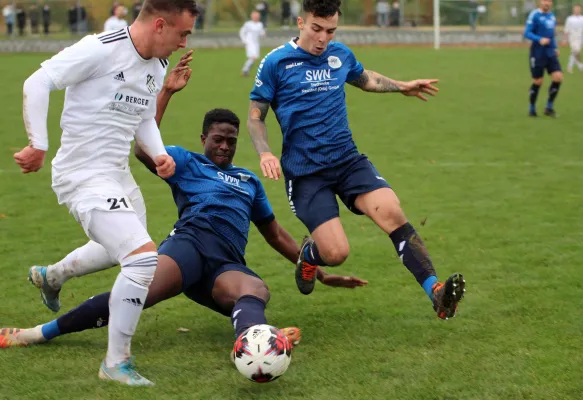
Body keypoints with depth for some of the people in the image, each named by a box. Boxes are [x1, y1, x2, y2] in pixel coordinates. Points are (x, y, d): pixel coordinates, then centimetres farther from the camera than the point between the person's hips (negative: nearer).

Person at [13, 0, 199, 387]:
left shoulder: (157, 67, 6)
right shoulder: (101, 50, -21)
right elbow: (38, 83, -19)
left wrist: (159, 153, 1)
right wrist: (39, 145, -20)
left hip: (118, 174, 10)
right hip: (85, 179, -10)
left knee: (119, 246, 31)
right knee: (145, 257, -21)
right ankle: (116, 363, -7)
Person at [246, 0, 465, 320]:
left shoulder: (340, 55, 8)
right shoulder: (276, 63, -6)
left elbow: (365, 78, 32)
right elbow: (255, 117, 0)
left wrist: (402, 87, 33)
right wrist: (264, 153, -17)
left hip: (348, 160, 4)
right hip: (305, 172, -4)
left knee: (392, 212, -23)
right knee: (336, 253, -16)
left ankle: (436, 294, -25)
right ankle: (308, 254, 22)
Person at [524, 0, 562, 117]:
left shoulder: (552, 15, 13)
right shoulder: (534, 15, -9)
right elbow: (527, 33, -13)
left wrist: (555, 47, 15)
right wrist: (539, 40, -27)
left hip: (551, 53, 6)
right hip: (538, 54, -6)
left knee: (558, 77, -7)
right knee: (538, 81, 0)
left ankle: (549, 107, 6)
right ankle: (532, 109, 18)